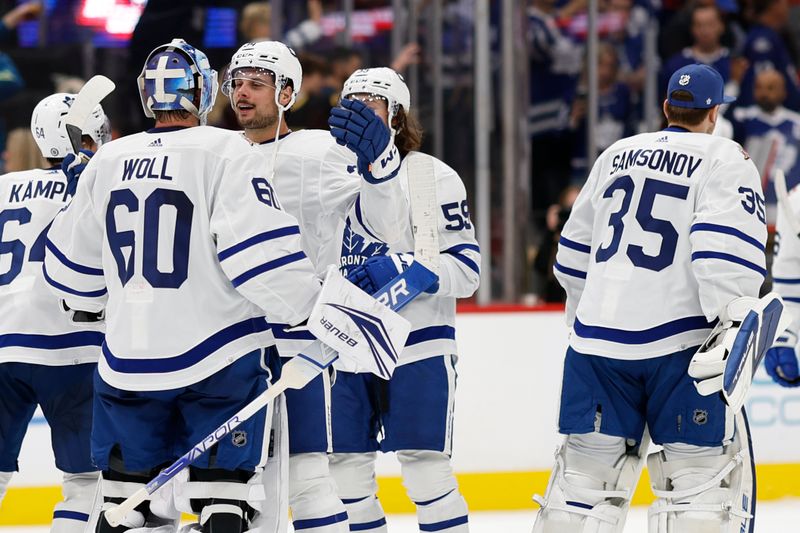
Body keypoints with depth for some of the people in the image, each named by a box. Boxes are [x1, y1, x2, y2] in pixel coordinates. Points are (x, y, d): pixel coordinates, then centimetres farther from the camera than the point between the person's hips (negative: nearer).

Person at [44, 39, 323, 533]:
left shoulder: (108, 161, 8)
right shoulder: (226, 153, -10)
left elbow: (73, 264, 18)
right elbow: (261, 252, -17)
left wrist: (89, 301, 38)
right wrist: (313, 305, -4)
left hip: (128, 358, 5)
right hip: (219, 357, -5)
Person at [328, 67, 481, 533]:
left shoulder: (433, 177, -5)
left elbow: (466, 268, -12)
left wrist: (399, 268, -23)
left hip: (418, 348, -5)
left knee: (427, 473, -8)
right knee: (345, 472, 5)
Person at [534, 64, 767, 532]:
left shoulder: (618, 155, 18)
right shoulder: (726, 160, 0)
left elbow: (575, 252, 26)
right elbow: (727, 244, -17)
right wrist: (733, 319, -22)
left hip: (598, 338, 5)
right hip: (679, 346, -5)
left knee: (587, 467, 11)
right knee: (707, 473, 0)